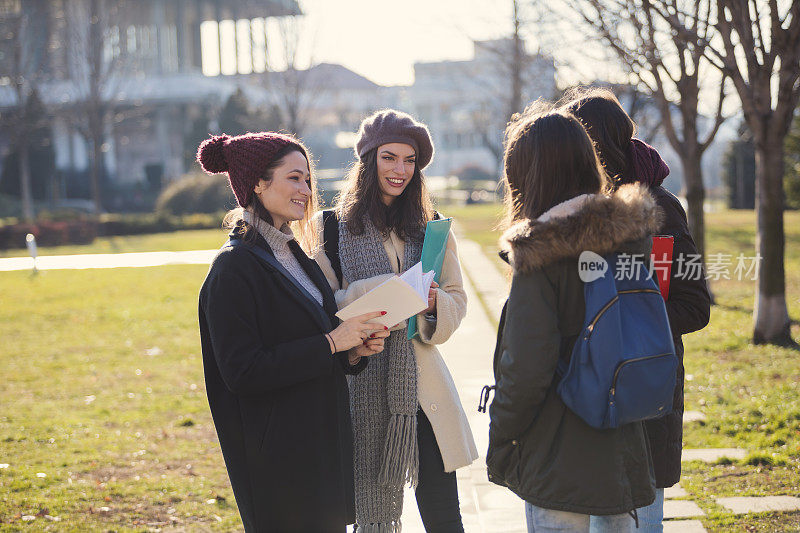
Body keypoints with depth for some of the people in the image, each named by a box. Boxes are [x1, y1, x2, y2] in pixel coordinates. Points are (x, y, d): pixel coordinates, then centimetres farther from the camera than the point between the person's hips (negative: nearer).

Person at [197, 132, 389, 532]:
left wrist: (354, 351, -2)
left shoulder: (293, 255, 12)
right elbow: (241, 371, -21)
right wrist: (331, 343, -19)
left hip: (321, 441, 9)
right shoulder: (235, 267, -15)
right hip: (277, 451, -9)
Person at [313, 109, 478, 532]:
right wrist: (369, 294, -19)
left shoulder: (430, 229, 12)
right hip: (364, 387, -2)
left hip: (423, 383, 3)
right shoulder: (331, 228, 2)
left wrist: (433, 304, -9)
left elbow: (456, 300, 13)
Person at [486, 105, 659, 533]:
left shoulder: (541, 256, -17)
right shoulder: (630, 234, 2)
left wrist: (499, 444, -7)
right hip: (624, 446, 6)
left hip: (558, 461, -6)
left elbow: (526, 368, -18)